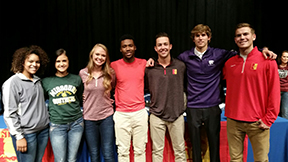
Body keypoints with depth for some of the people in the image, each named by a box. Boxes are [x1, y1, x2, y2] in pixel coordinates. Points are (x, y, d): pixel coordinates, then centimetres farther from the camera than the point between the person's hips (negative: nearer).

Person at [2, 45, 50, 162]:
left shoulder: (37, 80, 11)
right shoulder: (12, 82, -9)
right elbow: (9, 113, -11)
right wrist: (19, 137, -13)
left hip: (43, 130, 6)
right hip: (26, 133, -6)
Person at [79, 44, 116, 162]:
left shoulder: (110, 73, -2)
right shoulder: (83, 73, -1)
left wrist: (109, 99, 4)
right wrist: (88, 100, 7)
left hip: (107, 117, -1)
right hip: (89, 118, 1)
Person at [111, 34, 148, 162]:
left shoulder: (143, 63, 3)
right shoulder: (114, 65, -1)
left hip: (140, 112, 1)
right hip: (121, 114, -1)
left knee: (140, 150, 10)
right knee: (123, 150, 6)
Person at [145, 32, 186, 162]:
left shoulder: (181, 66, 1)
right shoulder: (149, 68, 0)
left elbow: (185, 86, 12)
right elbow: (147, 88, 11)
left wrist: (183, 105, 7)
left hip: (176, 114, 0)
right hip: (156, 115, 0)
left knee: (180, 150, 10)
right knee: (157, 151, 9)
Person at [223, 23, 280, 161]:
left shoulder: (267, 61, -3)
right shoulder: (229, 63, 7)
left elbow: (274, 93, -5)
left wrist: (268, 119, -7)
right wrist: (228, 113, 9)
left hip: (257, 123, -3)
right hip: (233, 121, 3)